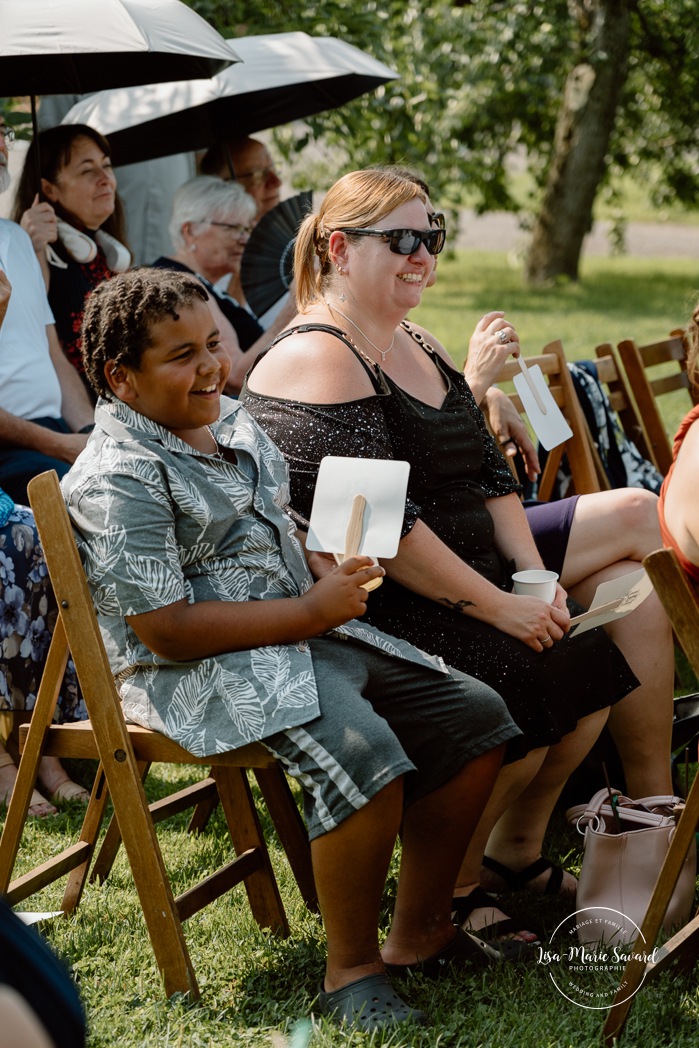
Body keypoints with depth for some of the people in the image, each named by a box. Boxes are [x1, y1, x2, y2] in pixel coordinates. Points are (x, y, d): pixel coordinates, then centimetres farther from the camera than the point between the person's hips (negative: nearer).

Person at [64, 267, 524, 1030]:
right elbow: (166, 629, -22)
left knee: (474, 715, 4)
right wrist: (310, 610, -18)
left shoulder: (231, 422, 13)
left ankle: (419, 931, 12)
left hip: (304, 630, 10)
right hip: (198, 672, -10)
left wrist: (337, 564, 6)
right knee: (362, 754, -35)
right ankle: (350, 970, -16)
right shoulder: (119, 479, -16)